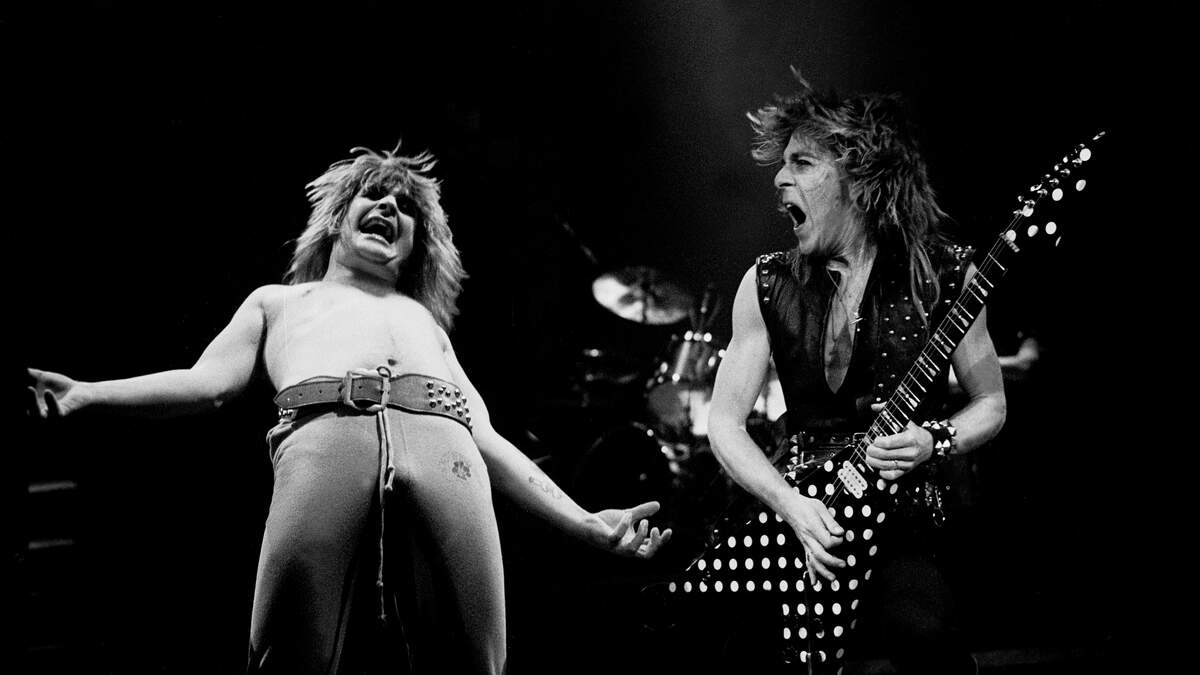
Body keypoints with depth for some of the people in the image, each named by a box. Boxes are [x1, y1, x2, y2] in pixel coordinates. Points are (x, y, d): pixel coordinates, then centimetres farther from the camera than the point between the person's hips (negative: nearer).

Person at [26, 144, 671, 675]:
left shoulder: (425, 321, 42)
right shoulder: (278, 302, 39)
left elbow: (485, 435, 31)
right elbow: (207, 382, 23)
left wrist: (583, 522, 20)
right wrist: (86, 393, 7)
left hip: (447, 459, 2)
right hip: (323, 444, -2)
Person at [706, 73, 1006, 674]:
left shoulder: (944, 276, -2)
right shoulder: (768, 285, 3)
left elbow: (990, 403, 7)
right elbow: (725, 422, 1)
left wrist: (933, 442, -14)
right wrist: (791, 503, -15)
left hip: (898, 516, -3)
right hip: (799, 507, 3)